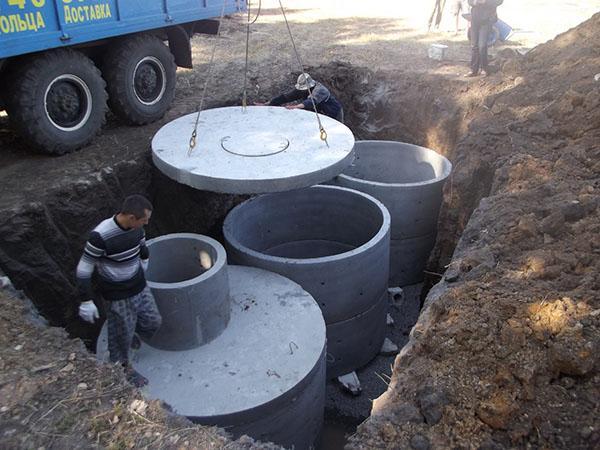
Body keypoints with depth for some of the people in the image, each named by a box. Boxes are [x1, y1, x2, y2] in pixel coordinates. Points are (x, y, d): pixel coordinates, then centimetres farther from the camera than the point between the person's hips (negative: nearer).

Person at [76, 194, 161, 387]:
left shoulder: (135, 226, -10)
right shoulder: (101, 236, -30)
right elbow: (84, 269, -20)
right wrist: (87, 301, -15)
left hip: (139, 287, 6)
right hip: (117, 295, -6)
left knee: (153, 322, 16)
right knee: (122, 334, 12)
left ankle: (129, 331, 45)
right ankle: (123, 367, 37)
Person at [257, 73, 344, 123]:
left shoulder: (319, 90, -34)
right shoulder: (301, 90, -12)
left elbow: (312, 101, -54)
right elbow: (286, 97, -16)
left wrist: (296, 106, -71)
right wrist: (266, 104, -23)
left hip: (334, 114, -7)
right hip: (321, 113, 7)